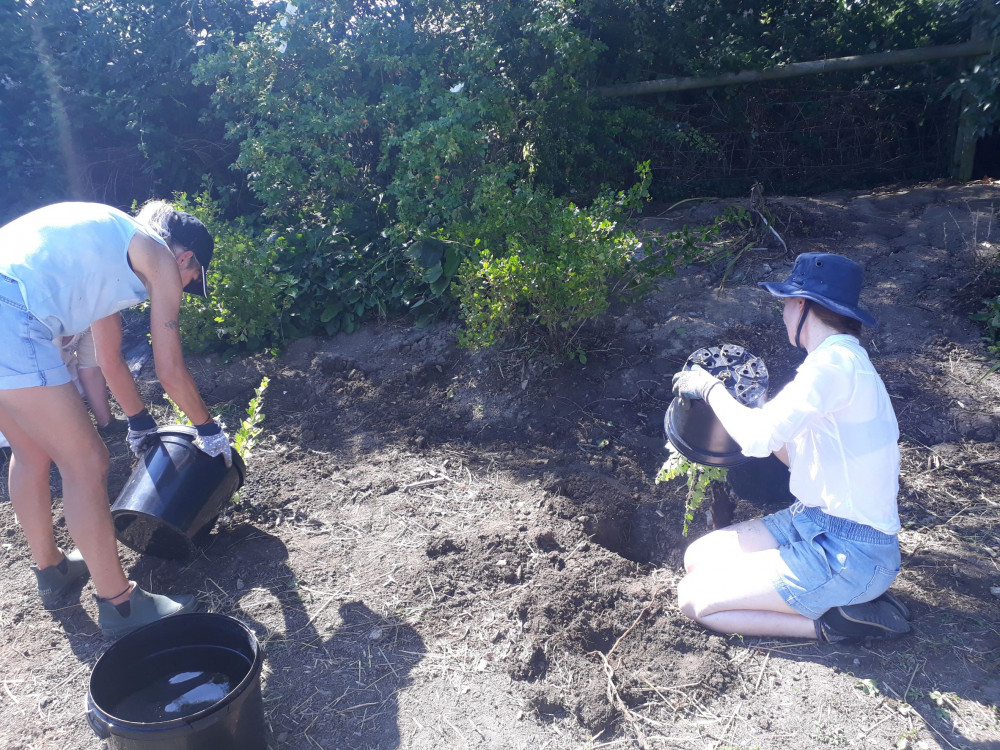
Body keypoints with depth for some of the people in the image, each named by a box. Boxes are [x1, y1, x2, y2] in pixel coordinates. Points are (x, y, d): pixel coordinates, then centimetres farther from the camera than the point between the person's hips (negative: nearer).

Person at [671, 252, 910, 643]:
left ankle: (833, 623, -3)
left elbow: (758, 437, -26)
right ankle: (848, 598, 7)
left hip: (849, 554, -10)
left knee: (694, 597, -9)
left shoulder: (836, 363, -21)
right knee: (698, 558, 9)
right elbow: (799, 458, 15)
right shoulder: (843, 361, 11)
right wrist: (741, 403, 12)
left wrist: (709, 388, -9)